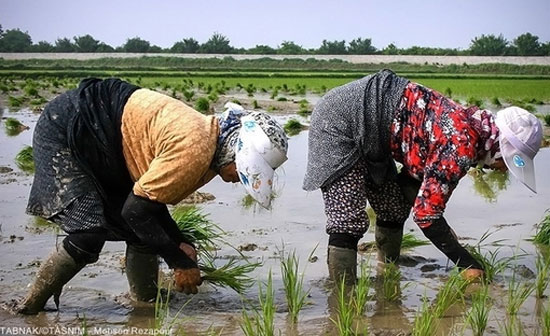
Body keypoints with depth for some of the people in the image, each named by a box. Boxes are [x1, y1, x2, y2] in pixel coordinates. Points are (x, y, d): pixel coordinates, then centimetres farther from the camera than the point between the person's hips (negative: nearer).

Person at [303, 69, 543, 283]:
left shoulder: (467, 122, 4)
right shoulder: (462, 146, -24)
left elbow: (415, 167, 13)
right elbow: (425, 213, -21)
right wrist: (468, 264, -12)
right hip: (339, 122, -10)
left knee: (394, 210, 16)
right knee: (348, 223, -14)